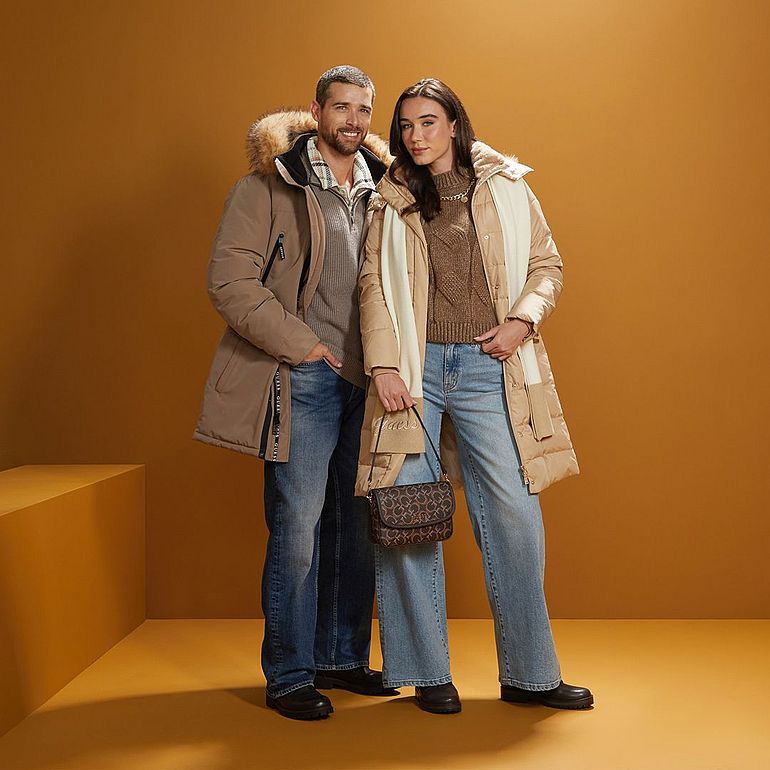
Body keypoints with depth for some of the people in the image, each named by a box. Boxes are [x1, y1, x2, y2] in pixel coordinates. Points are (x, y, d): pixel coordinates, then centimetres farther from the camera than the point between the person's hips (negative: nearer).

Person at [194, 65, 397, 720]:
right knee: (298, 528, -4)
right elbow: (230, 280, -9)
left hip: (367, 380, 6)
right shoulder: (271, 186, -3)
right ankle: (290, 676, 9)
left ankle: (345, 658, 25)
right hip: (304, 380, -5)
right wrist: (299, 344, -12)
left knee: (357, 526, 10)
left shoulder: (381, 187, 14)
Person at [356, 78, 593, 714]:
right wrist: (384, 366, -9)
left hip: (490, 369, 0)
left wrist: (522, 319, -5)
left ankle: (528, 673, 10)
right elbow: (374, 285, 4)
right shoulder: (390, 203, 11)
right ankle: (428, 672, 13)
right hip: (415, 368, 0)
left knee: (514, 516, -4)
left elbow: (547, 264, 13)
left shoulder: (506, 188, 11)